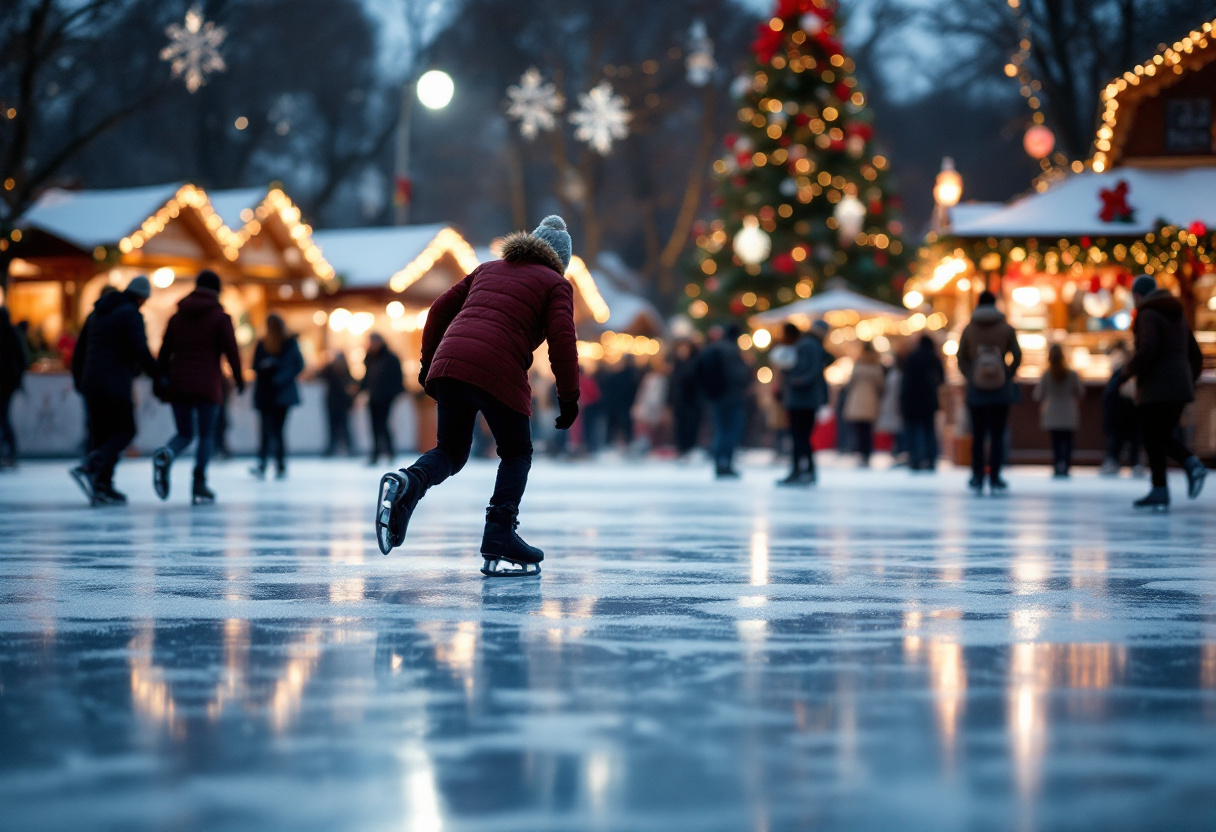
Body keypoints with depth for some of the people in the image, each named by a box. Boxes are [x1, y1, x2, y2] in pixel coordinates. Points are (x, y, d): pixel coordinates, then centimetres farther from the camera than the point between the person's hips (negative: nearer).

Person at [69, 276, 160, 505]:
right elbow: (140, 351, -18)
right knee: (124, 431, -2)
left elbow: (79, 351, 21)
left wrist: (79, 382, 28)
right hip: (115, 384, -8)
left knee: (100, 434, 9)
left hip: (91, 383, 8)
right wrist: (158, 376, -9)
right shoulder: (131, 315, -7)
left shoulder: (96, 314, 18)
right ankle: (88, 468, -23)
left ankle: (102, 486, 5)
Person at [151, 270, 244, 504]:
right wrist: (239, 379, 8)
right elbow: (231, 351, -4)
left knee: (184, 434, 11)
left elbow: (164, 352, 12)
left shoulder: (177, 317, 13)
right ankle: (199, 486, -4)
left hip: (178, 384, 4)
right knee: (206, 435, 4)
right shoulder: (220, 317, 0)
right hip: (207, 385, -4)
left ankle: (165, 454, -23)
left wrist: (161, 380, 16)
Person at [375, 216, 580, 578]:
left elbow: (440, 309, 24)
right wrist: (569, 397, 3)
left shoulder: (488, 269, 29)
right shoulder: (556, 284, 13)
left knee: (451, 451, 18)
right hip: (499, 373, -5)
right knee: (517, 453, 14)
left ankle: (406, 483, -13)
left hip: (448, 364, 5)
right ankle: (499, 542, 4)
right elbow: (562, 340, -2)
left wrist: (428, 360, 29)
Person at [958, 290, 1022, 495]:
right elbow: (1017, 356, 0)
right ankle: (994, 480, -2)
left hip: (975, 389, 1)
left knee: (978, 435, 7)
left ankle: (977, 479, 5)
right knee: (997, 435, 1)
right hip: (1001, 390, -1)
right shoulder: (1006, 328, 1)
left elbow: (961, 358, 4)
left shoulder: (969, 329, 2)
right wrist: (1008, 376, 11)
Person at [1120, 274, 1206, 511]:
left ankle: (1160, 492, -4)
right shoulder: (1178, 315, 18)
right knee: (1165, 436, 17)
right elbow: (1195, 355, 20)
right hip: (1180, 386, 8)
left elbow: (1147, 350, -23)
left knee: (1153, 440, -3)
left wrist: (1129, 371, -10)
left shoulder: (1147, 315, -8)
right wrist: (1189, 381, 27)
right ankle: (1192, 464, -7)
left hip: (1156, 388, -8)